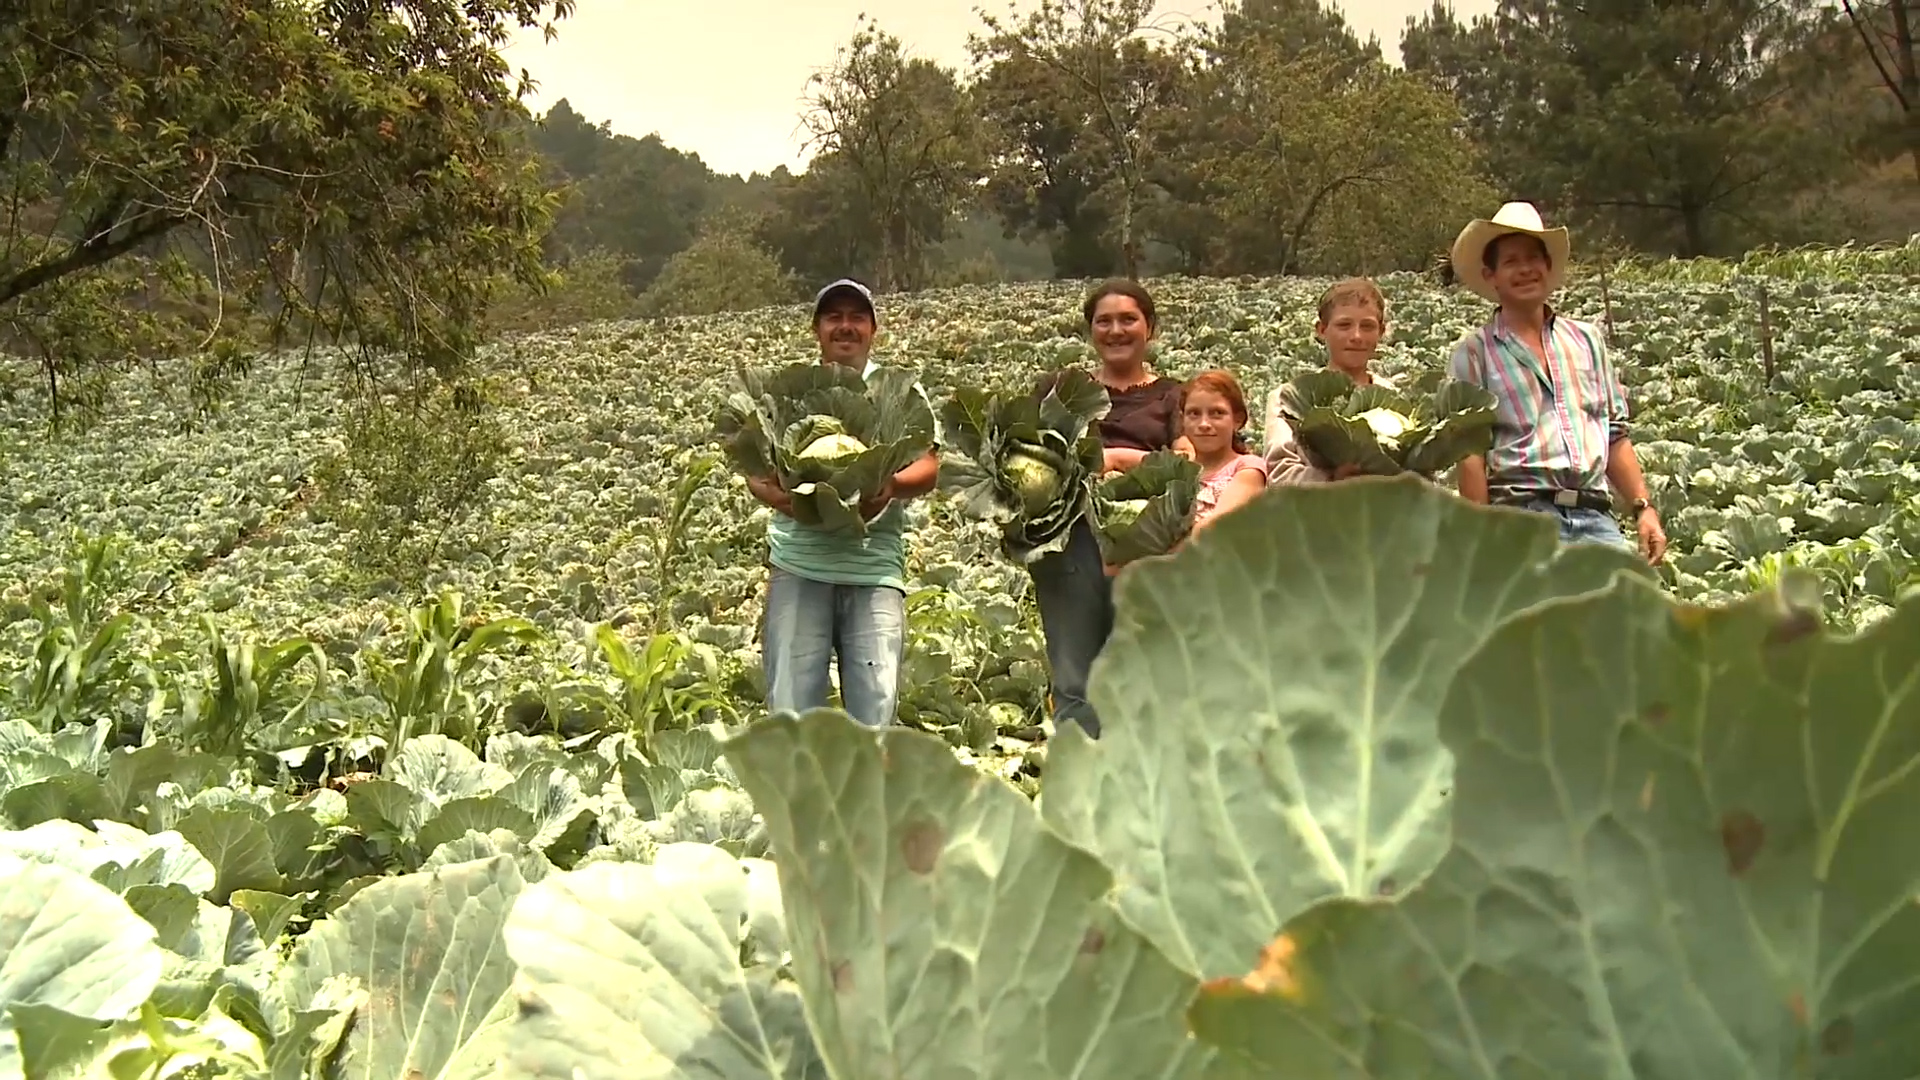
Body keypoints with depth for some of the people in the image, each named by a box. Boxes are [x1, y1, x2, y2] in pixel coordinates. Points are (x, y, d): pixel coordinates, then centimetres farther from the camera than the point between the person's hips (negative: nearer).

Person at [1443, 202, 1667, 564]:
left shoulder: (1587, 340, 18)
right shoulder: (1475, 352, 4)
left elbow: (1615, 435, 20)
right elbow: (1469, 454, -3)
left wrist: (1644, 507, 11)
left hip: (1596, 518, 4)